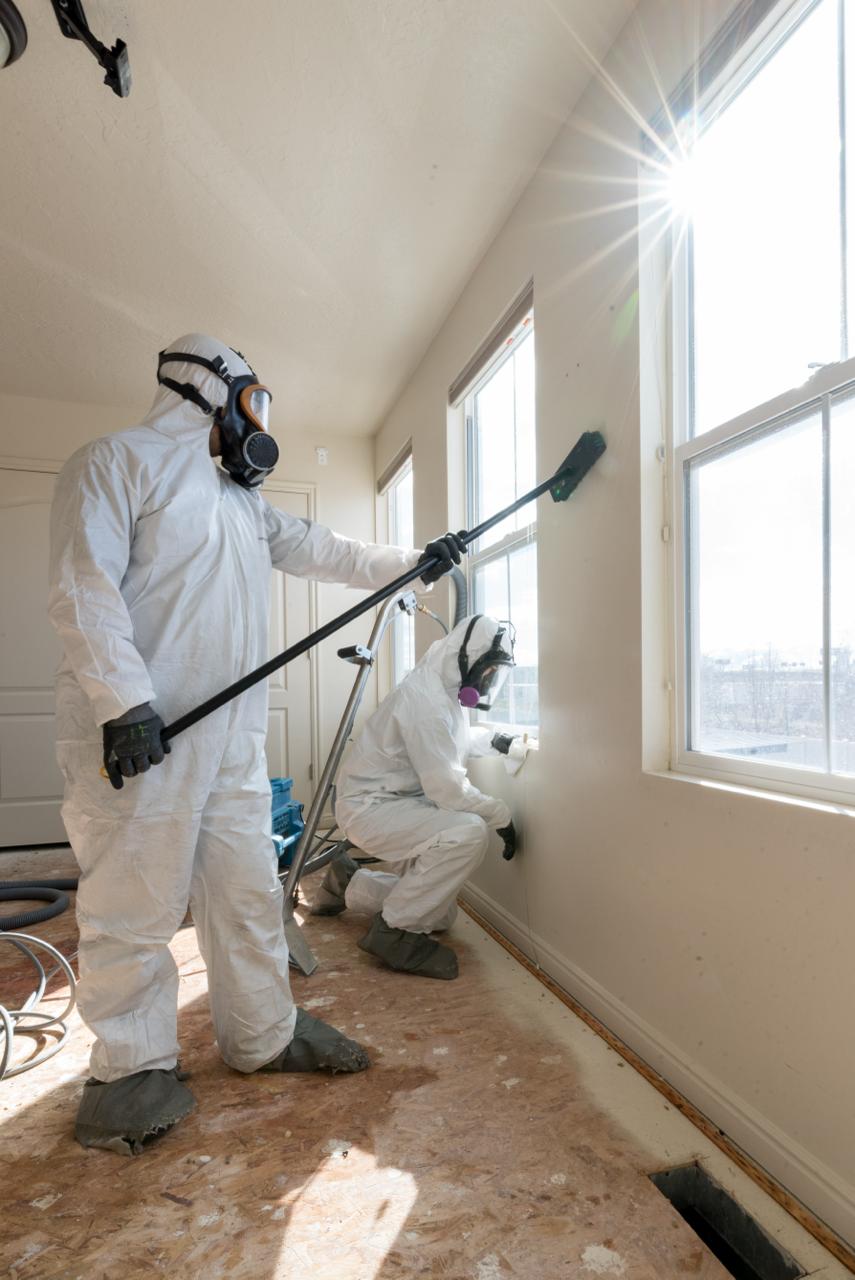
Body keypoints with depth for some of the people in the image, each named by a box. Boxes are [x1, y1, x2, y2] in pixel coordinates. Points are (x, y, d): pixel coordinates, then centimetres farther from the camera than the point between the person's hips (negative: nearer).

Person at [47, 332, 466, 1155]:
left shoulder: (240, 500, 23)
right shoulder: (118, 460, -2)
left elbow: (322, 551, 23)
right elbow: (84, 585, -13)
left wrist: (410, 561, 18)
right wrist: (125, 697, -22)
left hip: (233, 732, 8)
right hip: (137, 729, -8)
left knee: (247, 888, 13)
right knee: (137, 900, 2)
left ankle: (263, 1035, 29)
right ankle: (131, 1067, 22)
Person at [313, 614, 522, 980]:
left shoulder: (445, 689, 5)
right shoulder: (426, 700, -26)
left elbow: (456, 737, 25)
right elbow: (448, 790, -26)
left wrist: (492, 739, 7)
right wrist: (501, 816, -13)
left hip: (394, 802, 10)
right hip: (370, 806, -10)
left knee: (439, 913, 12)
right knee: (469, 832, -30)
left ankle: (346, 884, 29)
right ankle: (395, 931, -14)